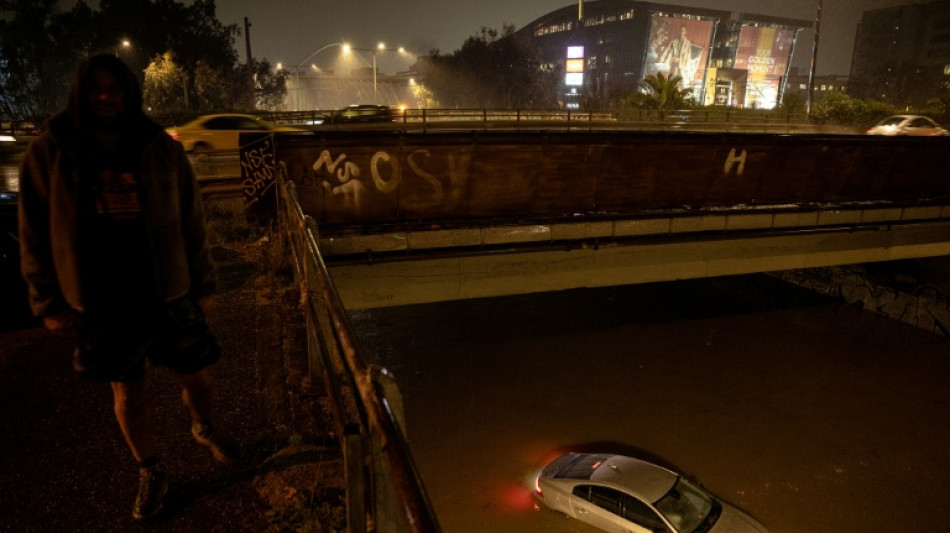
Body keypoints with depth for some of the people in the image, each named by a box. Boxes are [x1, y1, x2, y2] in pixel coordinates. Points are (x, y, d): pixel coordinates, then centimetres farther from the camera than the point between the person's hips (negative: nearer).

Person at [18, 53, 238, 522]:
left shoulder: (161, 149, -3)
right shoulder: (48, 154, -4)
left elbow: (191, 223, 1)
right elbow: (35, 235, 1)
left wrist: (203, 284, 3)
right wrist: (48, 302, 0)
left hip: (169, 294, 1)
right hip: (101, 304, 0)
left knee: (197, 377, 12)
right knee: (127, 394, 13)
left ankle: (204, 428, 46)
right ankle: (150, 475, 36)